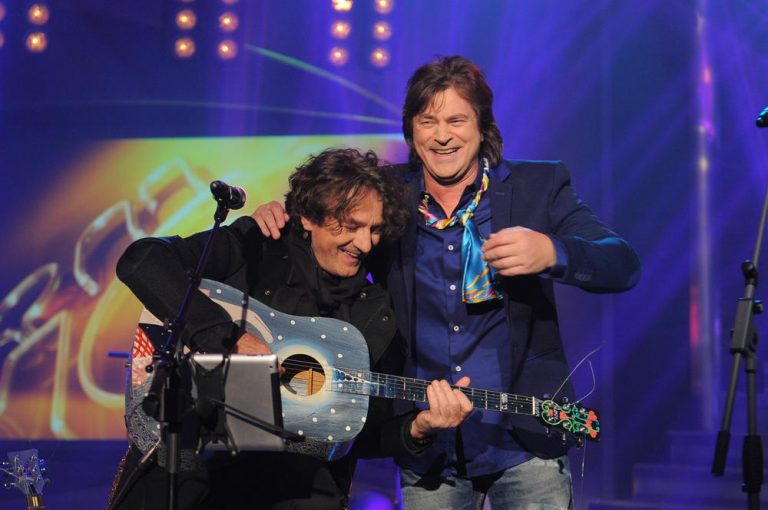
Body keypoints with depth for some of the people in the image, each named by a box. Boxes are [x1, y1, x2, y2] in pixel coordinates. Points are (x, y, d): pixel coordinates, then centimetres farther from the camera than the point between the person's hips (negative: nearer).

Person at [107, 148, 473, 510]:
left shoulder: (375, 316, 10)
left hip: (295, 472, 4)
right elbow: (140, 262, -14)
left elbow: (363, 436, 12)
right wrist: (230, 339, -19)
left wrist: (417, 429, -8)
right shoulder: (252, 248, -1)